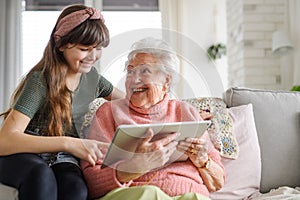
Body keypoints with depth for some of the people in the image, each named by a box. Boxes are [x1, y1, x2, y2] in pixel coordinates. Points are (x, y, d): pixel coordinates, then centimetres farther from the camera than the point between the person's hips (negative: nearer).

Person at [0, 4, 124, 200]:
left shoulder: (92, 77, 4)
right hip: (24, 155, -4)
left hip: (63, 159, 4)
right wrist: (68, 143, -39)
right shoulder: (41, 81, -15)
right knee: (42, 175, -39)